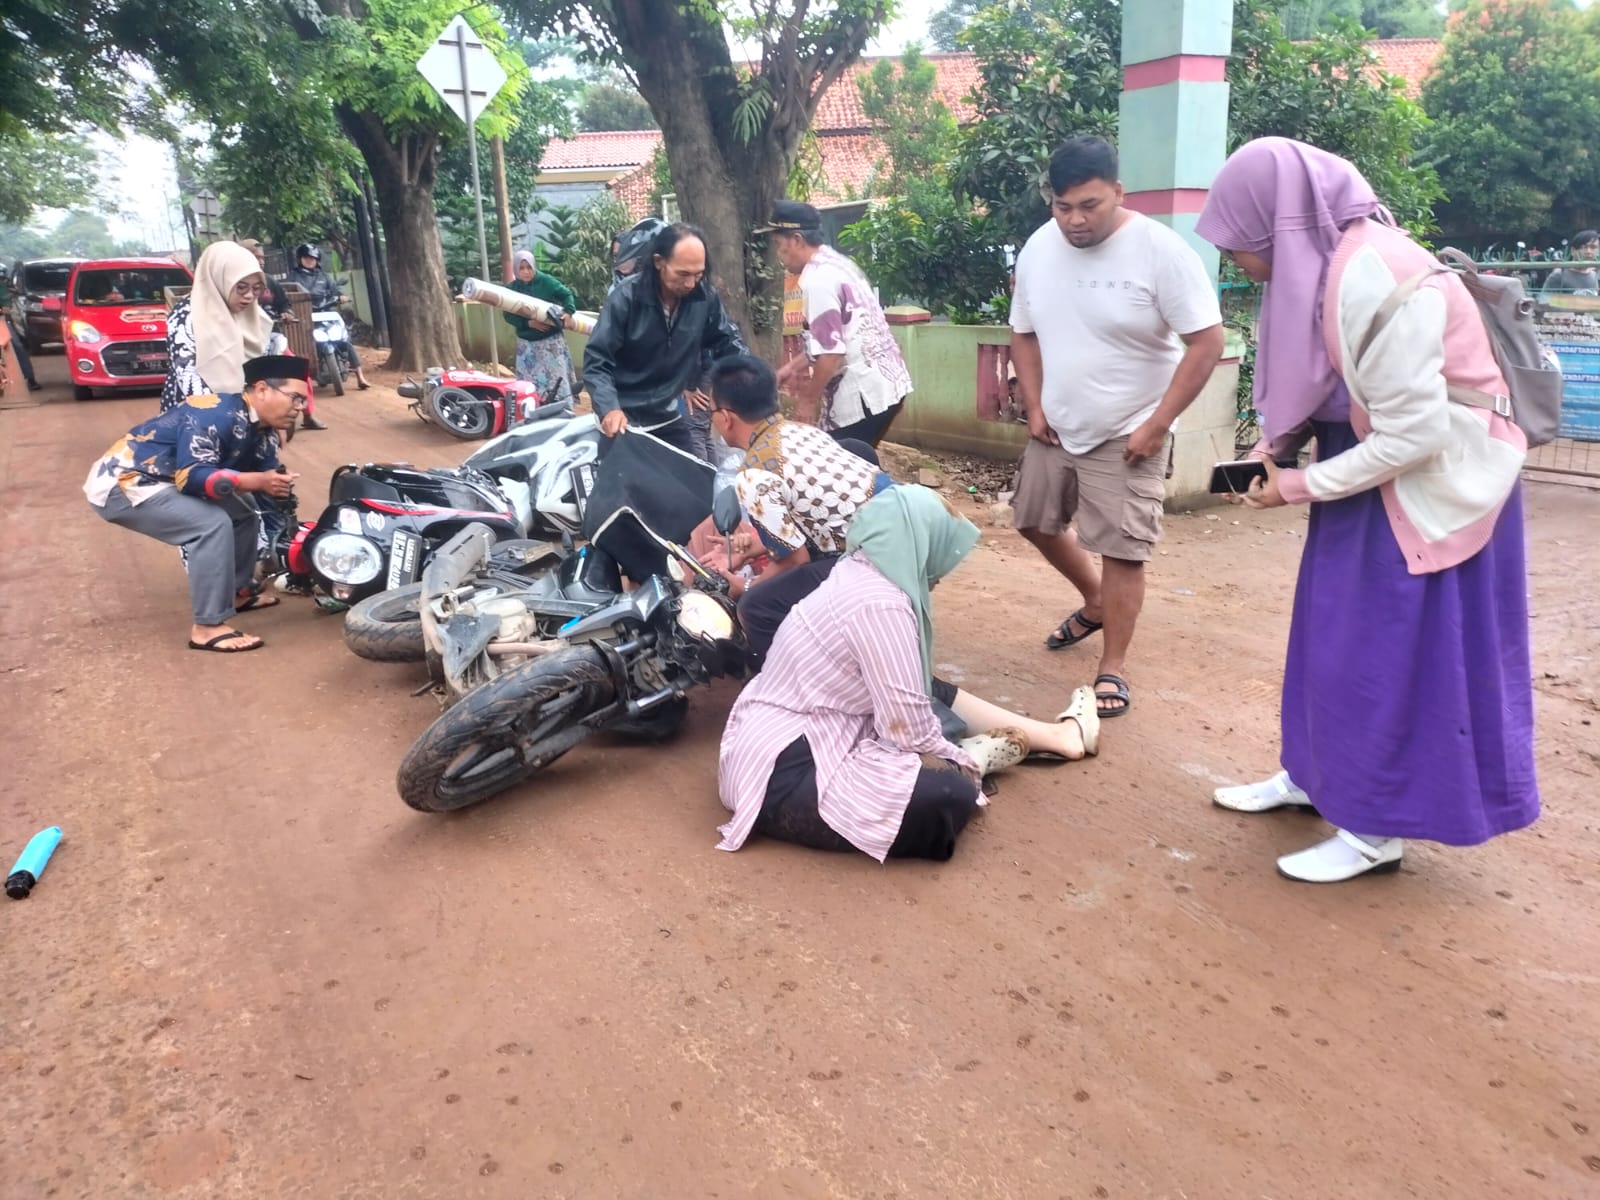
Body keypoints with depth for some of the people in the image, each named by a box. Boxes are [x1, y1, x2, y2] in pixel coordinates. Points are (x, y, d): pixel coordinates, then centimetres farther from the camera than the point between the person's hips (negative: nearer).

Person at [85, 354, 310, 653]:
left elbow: (270, 489, 5)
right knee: (212, 524, -25)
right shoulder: (216, 415, -25)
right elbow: (192, 477, -32)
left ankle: (238, 591, 28)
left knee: (242, 513, 11)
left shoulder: (263, 432, 2)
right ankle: (208, 627, -19)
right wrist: (257, 481, -38)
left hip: (164, 482, 9)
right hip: (122, 483, -9)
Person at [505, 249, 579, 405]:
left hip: (551, 339, -2)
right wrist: (529, 323, -18)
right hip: (527, 343, 2)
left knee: (557, 376, 0)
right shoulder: (512, 288, -2)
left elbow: (566, 294, 0)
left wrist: (568, 312, -18)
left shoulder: (546, 281, -7)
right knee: (530, 383, 8)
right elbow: (509, 315, -3)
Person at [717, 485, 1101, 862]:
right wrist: (965, 762, -2)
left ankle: (1056, 735, 24)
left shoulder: (859, 572, 3)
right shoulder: (881, 606, -25)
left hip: (789, 733, 11)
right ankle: (974, 759, 7)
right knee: (951, 795, -22)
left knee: (934, 695, 18)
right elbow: (910, 732, -21)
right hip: (782, 775, -11)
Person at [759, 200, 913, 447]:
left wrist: (808, 399, -10)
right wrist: (793, 366, 25)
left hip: (864, 392, -10)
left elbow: (830, 352, -21)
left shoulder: (817, 280, -16)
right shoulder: (838, 264, 14)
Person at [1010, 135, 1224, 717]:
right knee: (1035, 522, 18)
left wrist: (1158, 424, -19)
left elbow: (1207, 340, -17)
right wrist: (1035, 406, 0)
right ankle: (1095, 603, 42)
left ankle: (1112, 669, 10)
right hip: (1055, 428, 6)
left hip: (1126, 434, -6)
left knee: (1122, 551, -4)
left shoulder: (1160, 250, -18)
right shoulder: (1038, 248, -2)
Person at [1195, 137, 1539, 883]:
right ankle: (1312, 775, 31)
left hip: (1429, 487, -9)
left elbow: (1414, 434, -27)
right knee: (1334, 635, 16)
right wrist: (1273, 449, -3)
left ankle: (1375, 829, 13)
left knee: (1387, 651, -1)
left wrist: (1299, 486, -17)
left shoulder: (1373, 278, -28)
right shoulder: (1321, 263, 0)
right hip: (1374, 475, 9)